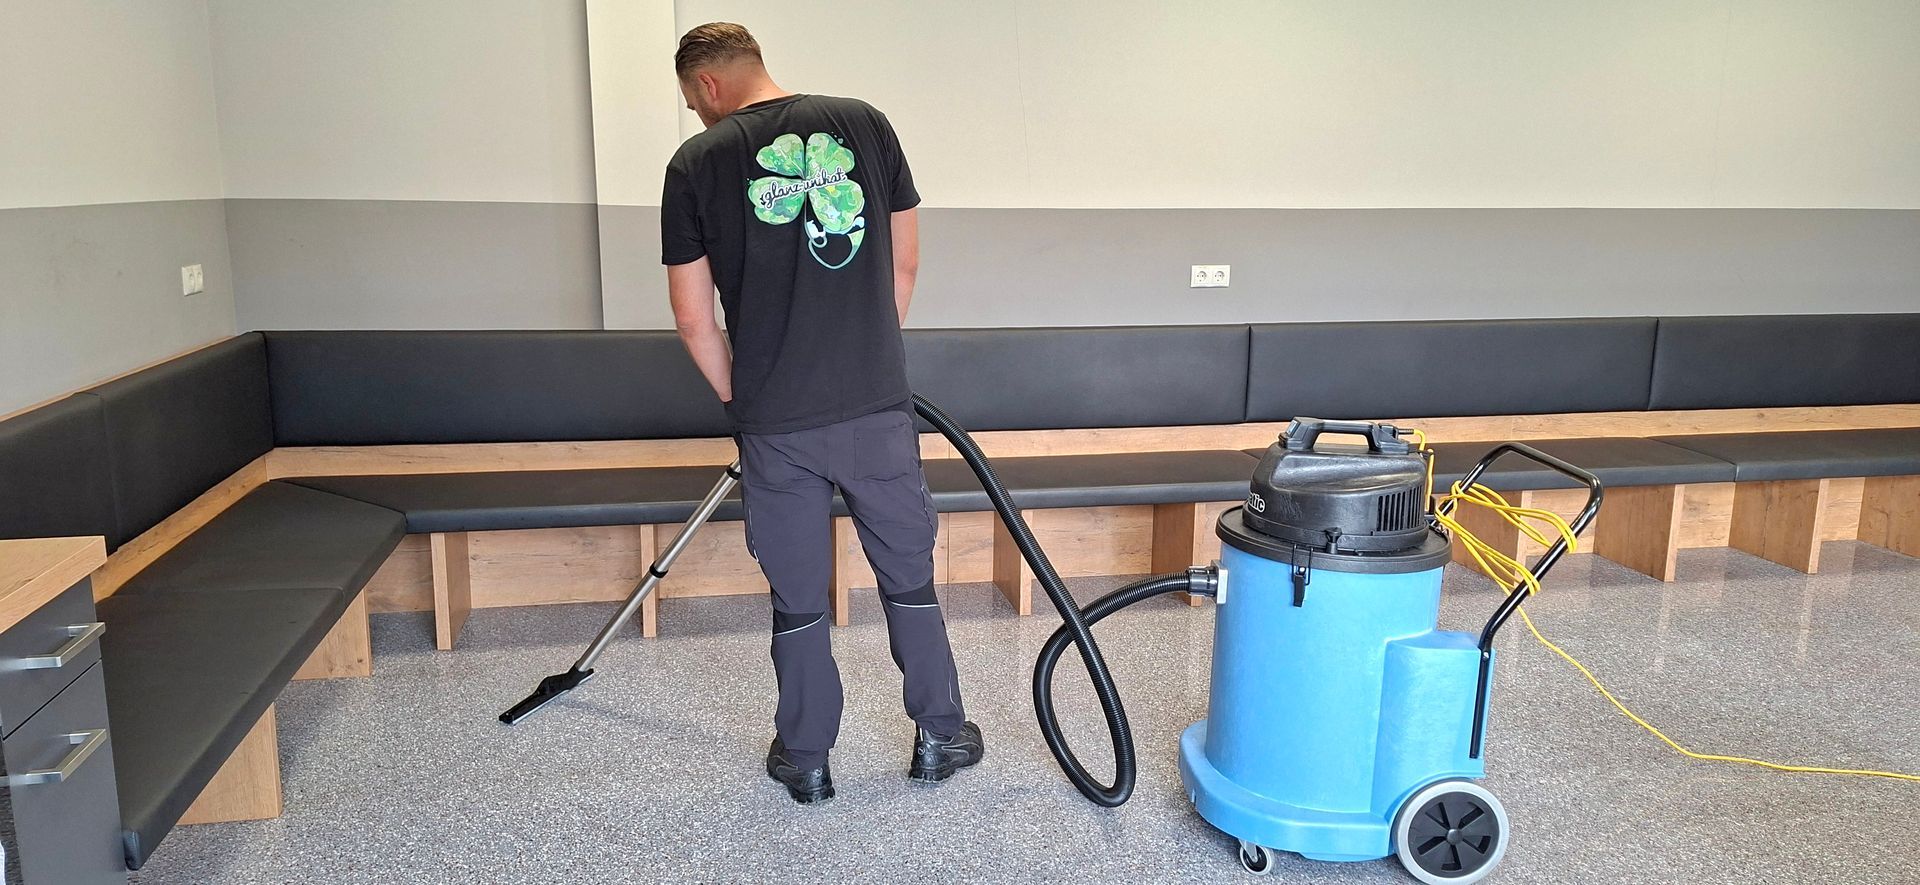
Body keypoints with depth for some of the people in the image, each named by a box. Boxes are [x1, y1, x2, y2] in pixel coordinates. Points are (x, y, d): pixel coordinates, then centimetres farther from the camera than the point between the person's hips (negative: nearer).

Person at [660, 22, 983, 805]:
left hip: (776, 421, -1)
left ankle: (805, 759, 26)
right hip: (878, 406, 2)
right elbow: (904, 261, 8)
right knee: (909, 575, 16)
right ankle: (939, 737, 28)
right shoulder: (864, 124, 4)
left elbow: (693, 317, -1)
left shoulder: (696, 162, -1)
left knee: (797, 598, 12)